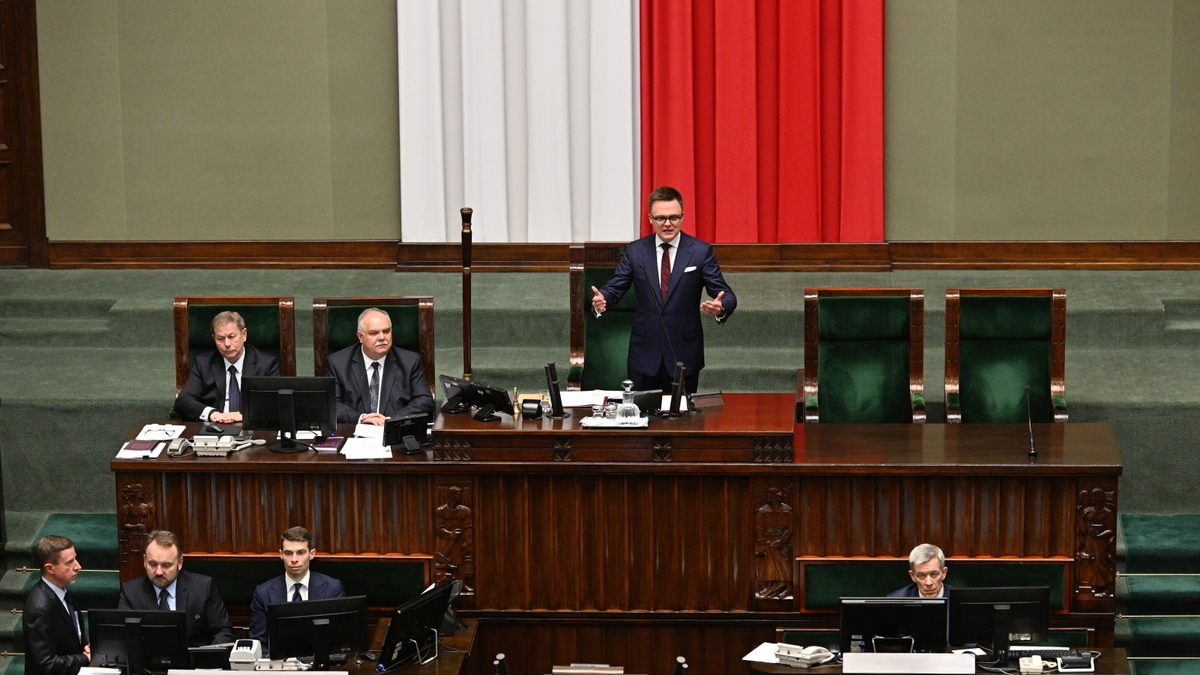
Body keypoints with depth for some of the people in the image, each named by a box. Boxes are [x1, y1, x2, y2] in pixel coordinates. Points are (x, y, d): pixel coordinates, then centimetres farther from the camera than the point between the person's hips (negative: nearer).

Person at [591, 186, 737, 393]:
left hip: (684, 353, -1)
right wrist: (601, 300, -20)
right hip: (645, 352, 1)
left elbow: (726, 295, -5)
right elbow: (614, 288, 4)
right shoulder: (635, 251, 4)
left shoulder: (701, 251, -2)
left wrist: (721, 307, -29)